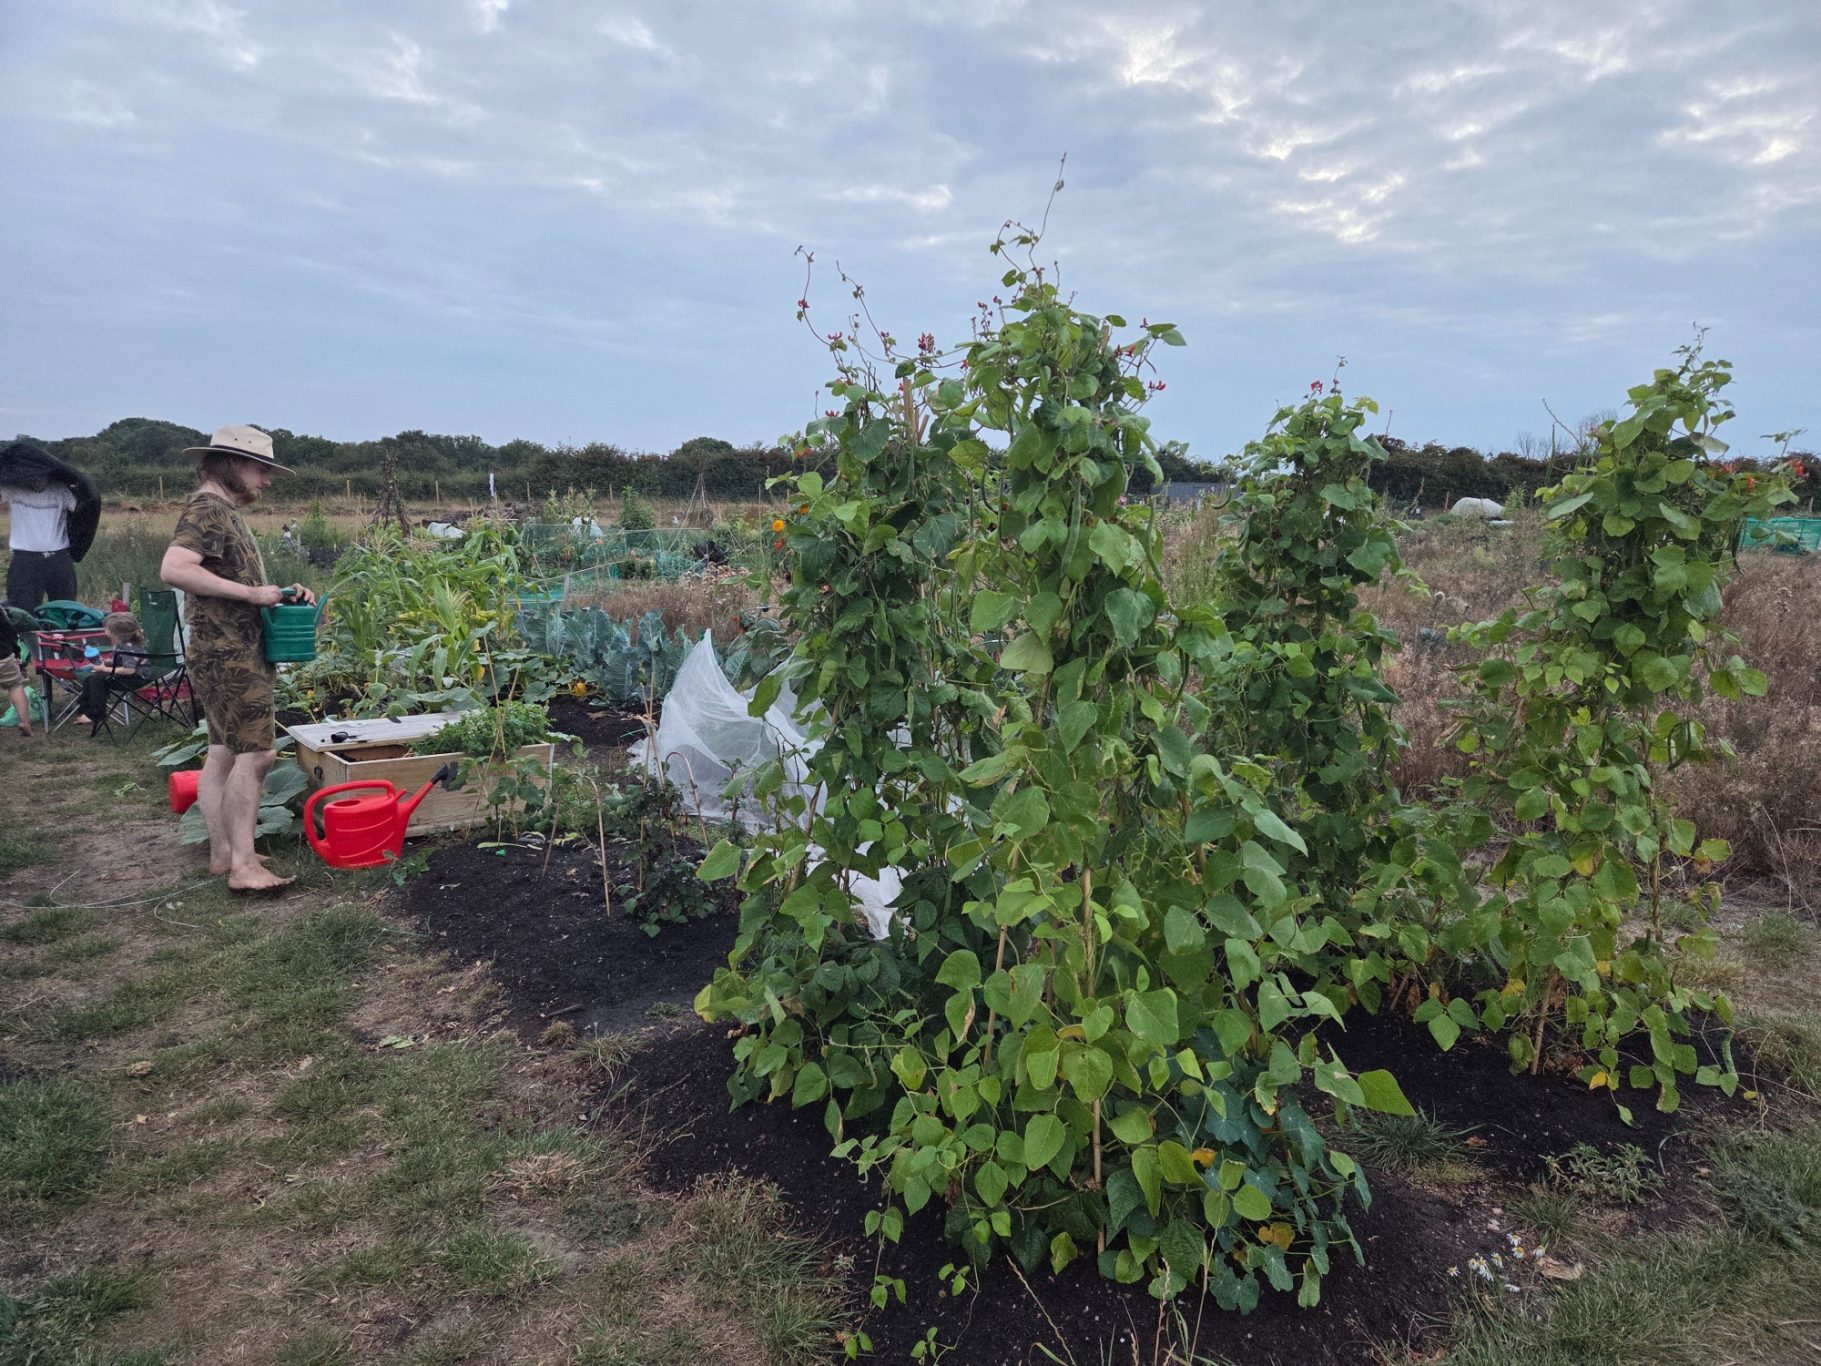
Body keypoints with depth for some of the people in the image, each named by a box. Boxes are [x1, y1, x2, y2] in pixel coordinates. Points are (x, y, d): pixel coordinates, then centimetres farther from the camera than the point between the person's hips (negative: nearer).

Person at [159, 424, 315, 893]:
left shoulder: (226, 512, 18)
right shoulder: (206, 509, -13)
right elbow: (174, 569, -28)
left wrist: (280, 592, 11)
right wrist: (251, 593, -23)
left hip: (236, 654, 11)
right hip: (230, 655, -11)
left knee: (224, 753, 12)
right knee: (257, 753, -11)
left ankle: (222, 853, 19)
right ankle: (243, 865, -7)